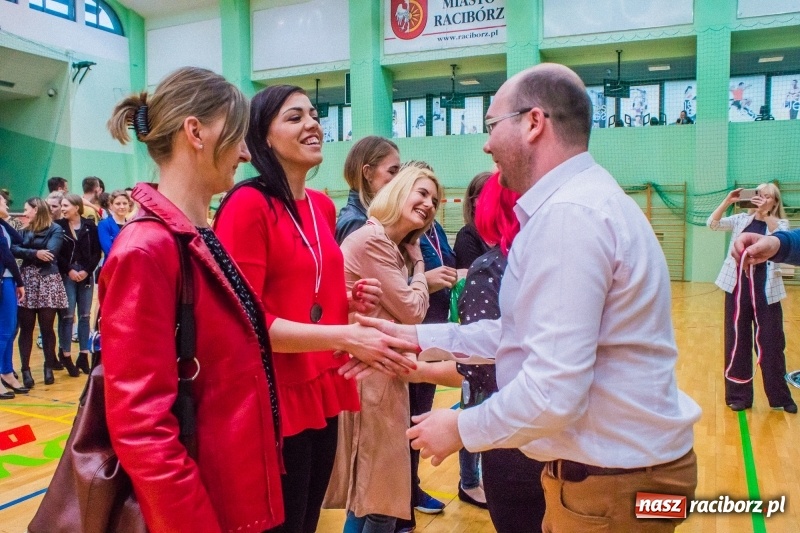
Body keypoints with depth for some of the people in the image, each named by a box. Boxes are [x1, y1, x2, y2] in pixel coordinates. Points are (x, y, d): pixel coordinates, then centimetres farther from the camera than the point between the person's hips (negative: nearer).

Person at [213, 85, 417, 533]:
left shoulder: (324, 206, 9)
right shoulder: (248, 204, -15)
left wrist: (351, 302, -1)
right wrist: (346, 337, -25)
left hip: (323, 393, 8)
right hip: (275, 402, -7)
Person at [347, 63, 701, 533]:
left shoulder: (568, 214, -24)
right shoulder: (586, 199, 9)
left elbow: (554, 392, -30)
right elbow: (530, 332, 10)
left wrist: (463, 430, -13)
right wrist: (418, 337, 6)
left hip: (613, 479, -9)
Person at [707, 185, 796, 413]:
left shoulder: (780, 223, 5)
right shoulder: (741, 219, 8)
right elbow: (712, 223, -3)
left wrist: (765, 213, -25)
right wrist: (727, 202, -15)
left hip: (766, 289, -1)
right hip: (737, 286, 1)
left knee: (771, 342, 4)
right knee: (737, 341, 6)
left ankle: (780, 396, 20)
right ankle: (739, 395, 17)